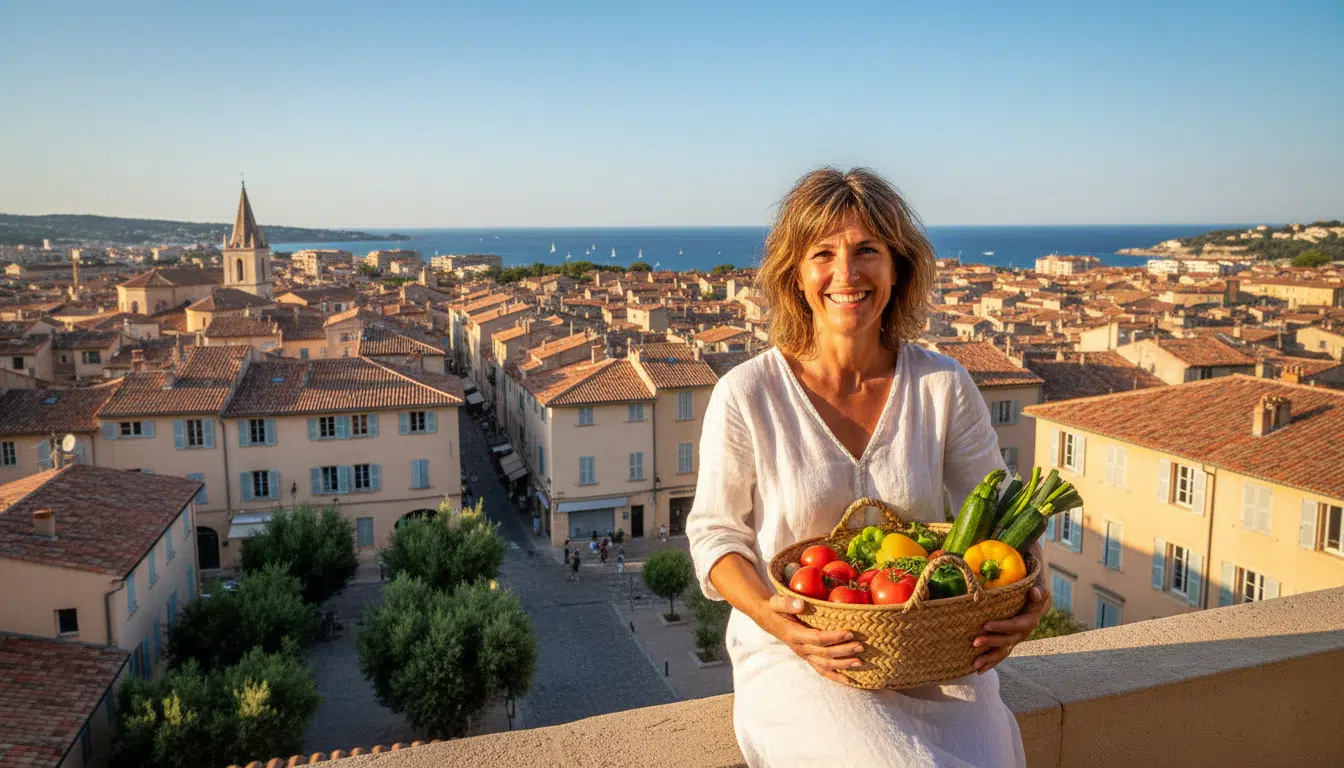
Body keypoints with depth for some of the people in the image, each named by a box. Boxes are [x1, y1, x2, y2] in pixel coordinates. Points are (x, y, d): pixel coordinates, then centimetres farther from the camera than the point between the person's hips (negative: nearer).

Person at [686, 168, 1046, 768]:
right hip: (797, 651, -3)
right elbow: (715, 533, -2)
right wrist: (773, 618, -20)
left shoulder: (944, 387, -1)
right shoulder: (746, 394, -9)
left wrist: (1024, 598, -16)